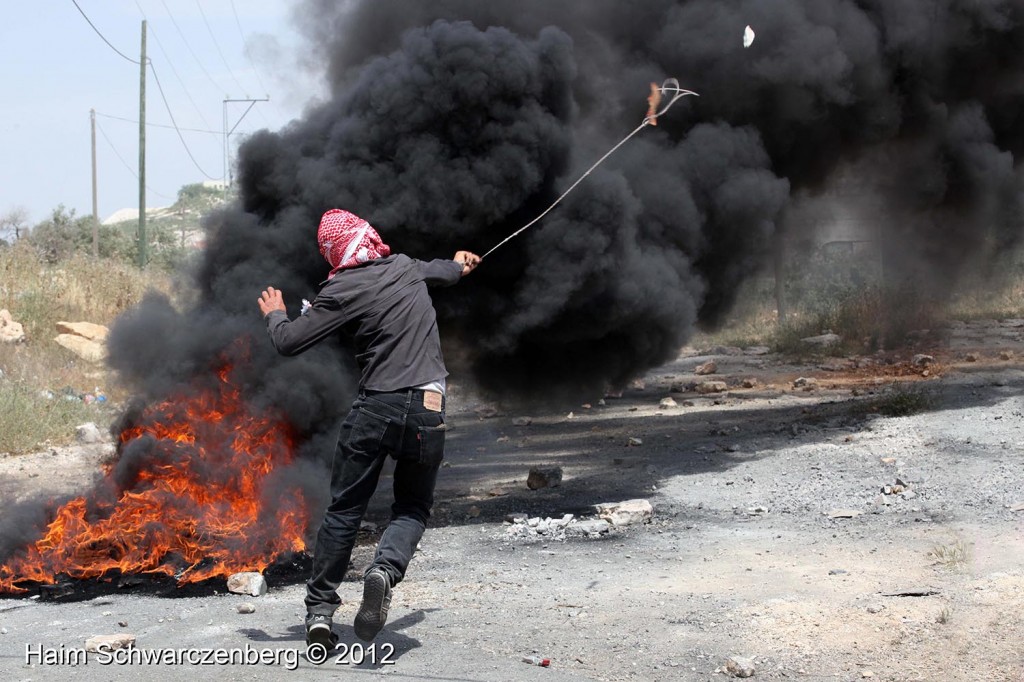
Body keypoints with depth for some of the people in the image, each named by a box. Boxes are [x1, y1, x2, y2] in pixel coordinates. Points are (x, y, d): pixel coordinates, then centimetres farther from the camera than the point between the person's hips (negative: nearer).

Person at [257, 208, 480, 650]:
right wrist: (460, 264, 58)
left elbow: (288, 343, -5)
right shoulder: (407, 268, 9)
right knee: (413, 509, 15)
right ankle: (386, 570, -15)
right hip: (426, 410, 3)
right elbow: (441, 271, 33)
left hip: (374, 409, -3)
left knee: (343, 511, 11)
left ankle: (320, 609, 8)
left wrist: (275, 314, 17)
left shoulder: (342, 291, -5)